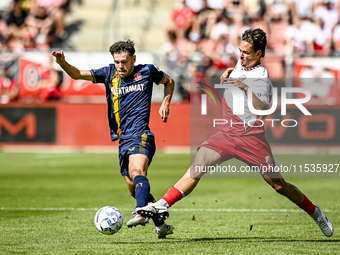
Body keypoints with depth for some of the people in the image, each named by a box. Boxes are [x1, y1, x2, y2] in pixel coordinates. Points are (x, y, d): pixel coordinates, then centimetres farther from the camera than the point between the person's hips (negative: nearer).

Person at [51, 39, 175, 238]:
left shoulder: (147, 71, 3)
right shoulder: (109, 73, 9)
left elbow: (169, 82, 21)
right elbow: (77, 74, 7)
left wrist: (165, 103, 5)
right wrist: (63, 63, -12)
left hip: (141, 135, -6)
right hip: (123, 140, 6)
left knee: (137, 171, -31)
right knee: (134, 188, 10)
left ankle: (140, 214, -50)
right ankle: (162, 225, 23)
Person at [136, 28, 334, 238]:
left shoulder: (260, 77, -11)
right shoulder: (240, 64, 12)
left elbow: (263, 109, -25)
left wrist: (246, 88, -33)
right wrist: (228, 73, 17)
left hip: (250, 137, -6)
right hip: (226, 133, 6)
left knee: (278, 185, 0)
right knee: (197, 167, -15)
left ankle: (315, 213, 20)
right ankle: (163, 205, -23)